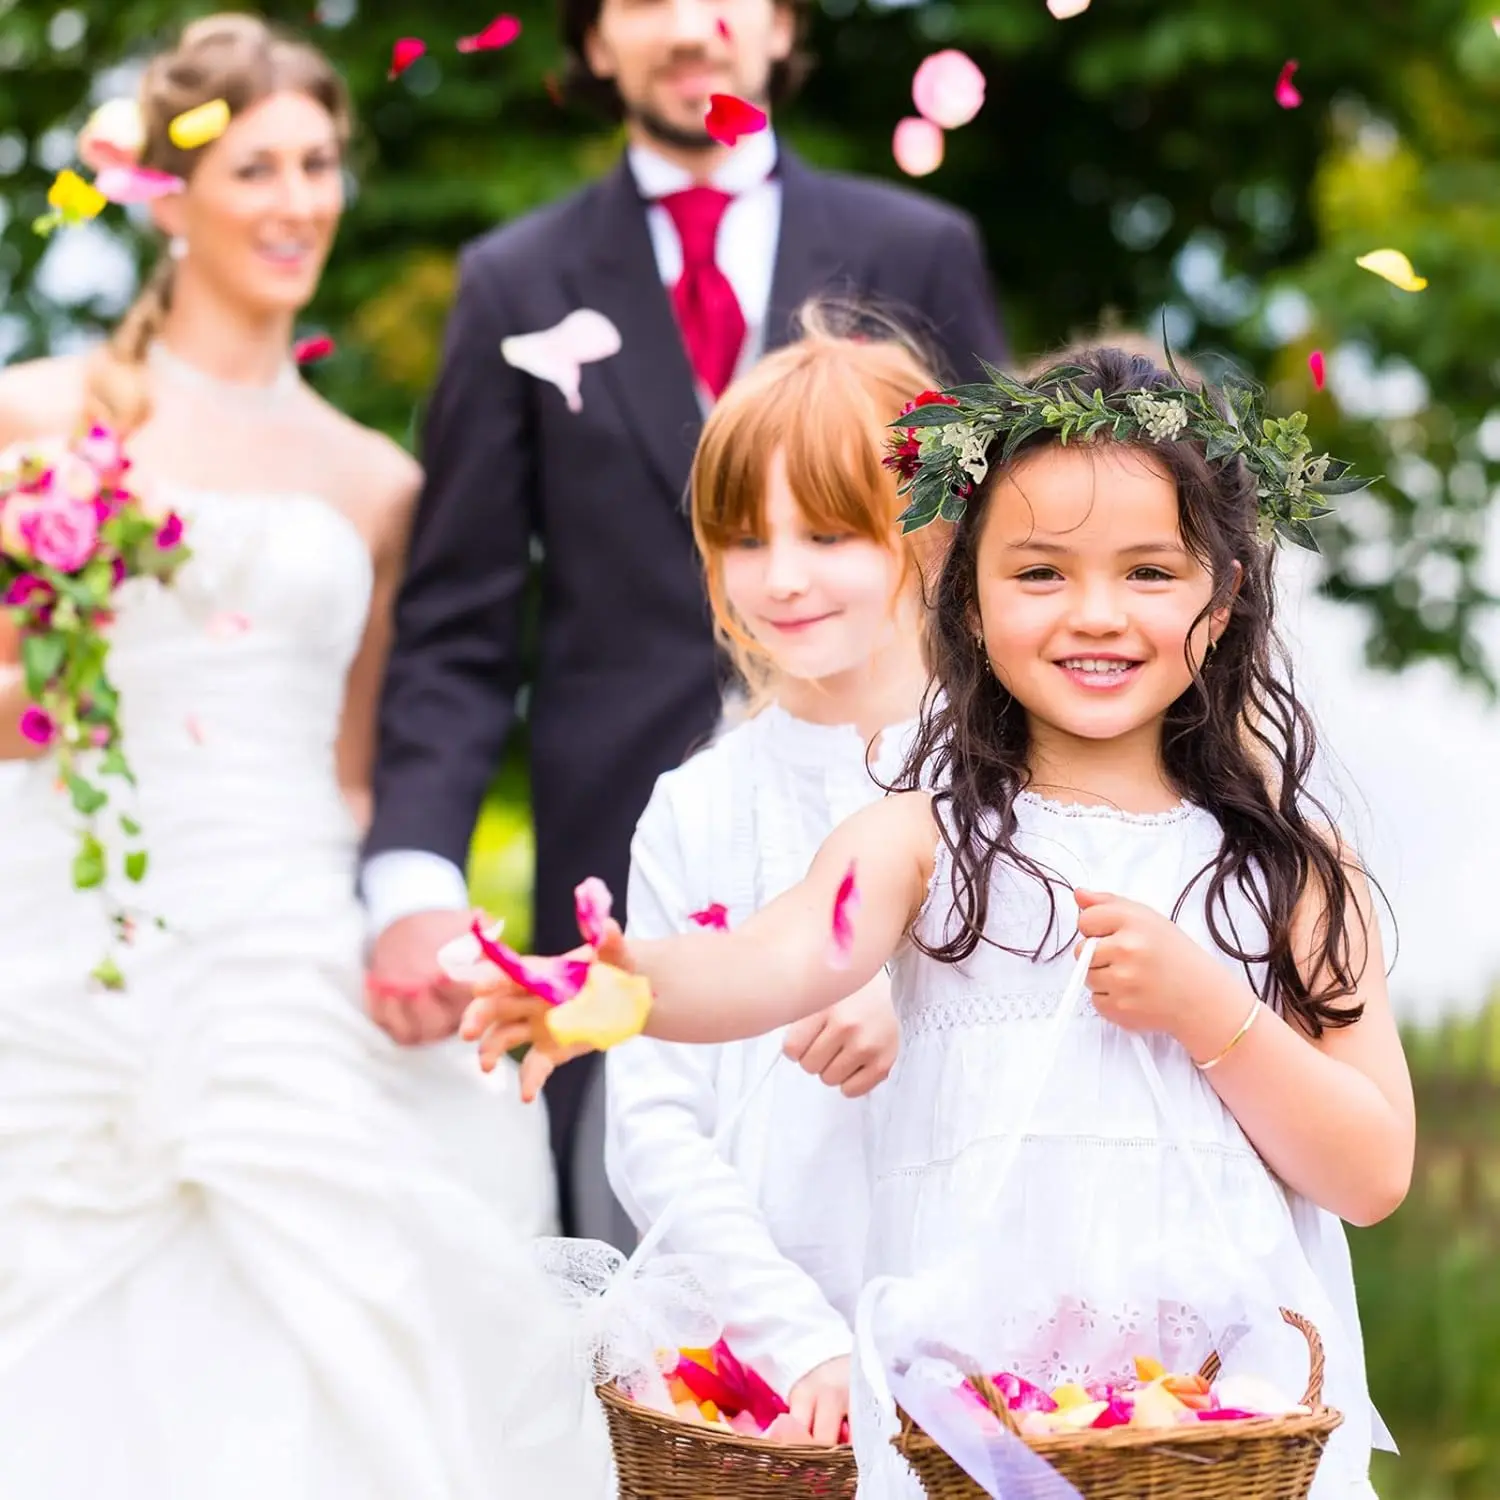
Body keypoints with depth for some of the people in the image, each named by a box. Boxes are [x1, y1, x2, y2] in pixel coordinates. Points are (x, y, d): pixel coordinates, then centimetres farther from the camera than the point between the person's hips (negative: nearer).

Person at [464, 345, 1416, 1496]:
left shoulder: (1288, 860, 3)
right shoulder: (930, 837, -1)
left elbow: (1376, 1174, 1)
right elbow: (789, 957, -22)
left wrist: (1203, 1008, -12)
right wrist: (632, 983, -42)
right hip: (975, 1393, -1)